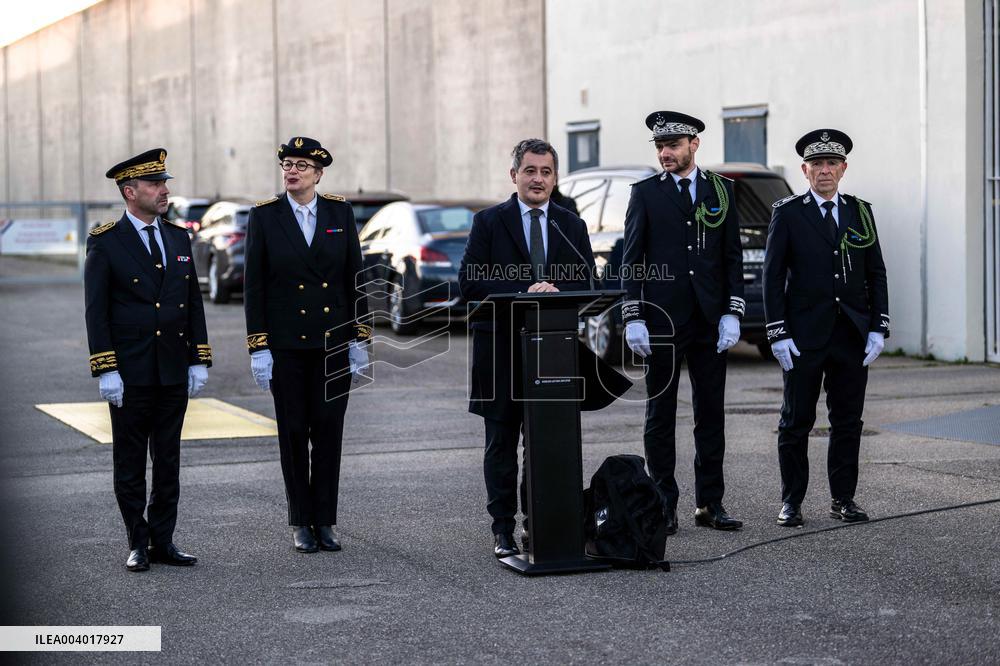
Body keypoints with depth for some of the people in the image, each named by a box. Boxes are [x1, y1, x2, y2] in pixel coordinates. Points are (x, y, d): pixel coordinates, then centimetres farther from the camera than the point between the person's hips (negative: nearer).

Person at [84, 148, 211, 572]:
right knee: (130, 463, 4)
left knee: (168, 461, 8)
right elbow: (96, 311, -8)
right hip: (130, 374, -5)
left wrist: (199, 361, 6)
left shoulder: (179, 239, 10)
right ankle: (138, 545, 12)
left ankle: (162, 542, 16)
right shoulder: (105, 243, -5)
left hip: (174, 373, 5)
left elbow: (194, 304, 12)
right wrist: (106, 370, -14)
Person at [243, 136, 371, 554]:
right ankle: (301, 522, 14)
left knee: (329, 430, 4)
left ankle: (325, 520, 13)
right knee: (293, 432, 4)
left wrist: (360, 339, 1)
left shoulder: (340, 213, 3)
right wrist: (258, 348, -7)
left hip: (333, 342, 1)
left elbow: (355, 278, 5)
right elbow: (254, 286, -2)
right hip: (285, 343, -1)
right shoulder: (264, 216, -2)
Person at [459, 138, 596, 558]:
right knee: (502, 441, 2)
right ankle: (503, 529, 7)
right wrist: (524, 291, -18)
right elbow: (469, 283, -8)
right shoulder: (489, 222, 2)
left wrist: (555, 292, -16)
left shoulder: (572, 226, 12)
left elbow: (585, 283, 5)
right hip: (502, 347, -2)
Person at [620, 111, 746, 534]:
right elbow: (631, 258, 0)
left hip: (710, 322, 2)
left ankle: (710, 503, 12)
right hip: (662, 320, -2)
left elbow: (733, 257, 7)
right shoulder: (646, 193, 3)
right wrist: (633, 318, -8)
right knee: (660, 415, 3)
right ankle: (664, 505, 8)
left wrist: (732, 313, -2)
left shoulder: (721, 190, 8)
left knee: (711, 414, 5)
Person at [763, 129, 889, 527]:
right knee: (796, 421, 2)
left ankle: (843, 499, 16)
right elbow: (772, 277, -2)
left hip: (852, 337, 3)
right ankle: (791, 502, 10)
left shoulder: (860, 212, 10)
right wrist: (778, 334, -9)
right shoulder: (787, 213, 0)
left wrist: (878, 329, 1)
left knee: (848, 421, 7)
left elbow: (876, 273, 11)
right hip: (805, 337, -3)